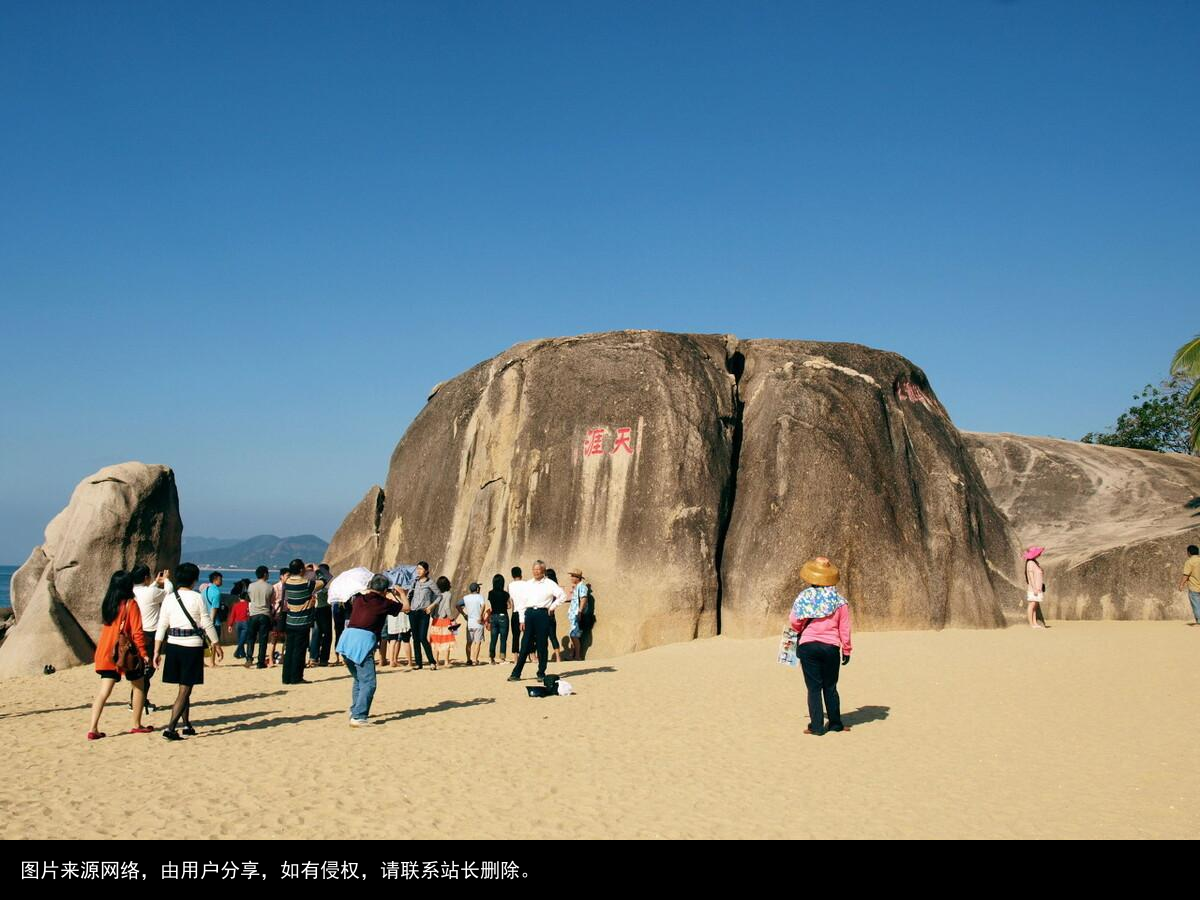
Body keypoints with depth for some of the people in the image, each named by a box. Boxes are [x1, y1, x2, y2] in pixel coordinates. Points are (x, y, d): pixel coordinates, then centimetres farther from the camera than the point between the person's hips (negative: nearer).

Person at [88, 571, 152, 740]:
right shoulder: (131, 604, -11)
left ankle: (93, 729, -7)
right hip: (127, 653, -5)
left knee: (104, 690, 3)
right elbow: (136, 632, -13)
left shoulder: (108, 604, 7)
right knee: (139, 686, 13)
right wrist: (144, 653, -9)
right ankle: (137, 725, 18)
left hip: (106, 653, 5)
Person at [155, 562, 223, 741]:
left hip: (173, 645, 5)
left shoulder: (169, 598, 3)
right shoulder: (198, 599, -9)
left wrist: (157, 652, 7)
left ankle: (187, 725, 27)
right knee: (185, 690, -1)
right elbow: (208, 624, -5)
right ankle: (170, 729, -10)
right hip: (193, 646, -5)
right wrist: (216, 644, 8)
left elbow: (161, 627, 3)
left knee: (184, 687, 19)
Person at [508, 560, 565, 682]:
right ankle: (516, 673, 4)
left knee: (542, 646, 1)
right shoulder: (527, 584, 13)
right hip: (529, 614, 3)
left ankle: (541, 673, 10)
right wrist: (522, 620, 6)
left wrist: (552, 607, -4)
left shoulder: (549, 584, 2)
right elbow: (522, 602, 12)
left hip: (542, 614, -3)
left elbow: (562, 596, -3)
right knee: (525, 645, 2)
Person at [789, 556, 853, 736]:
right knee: (830, 687, 15)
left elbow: (794, 623, 2)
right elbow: (844, 628, 1)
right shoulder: (839, 599, 0)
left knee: (814, 688, 4)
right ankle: (835, 723, 20)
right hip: (831, 647, 1)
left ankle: (817, 726, 3)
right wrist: (846, 650, 11)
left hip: (808, 647, -1)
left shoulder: (804, 597, -3)